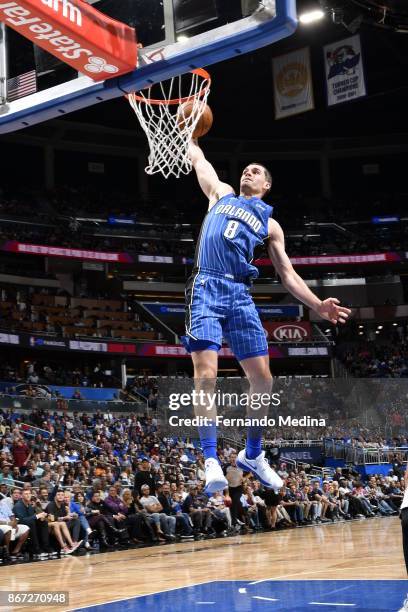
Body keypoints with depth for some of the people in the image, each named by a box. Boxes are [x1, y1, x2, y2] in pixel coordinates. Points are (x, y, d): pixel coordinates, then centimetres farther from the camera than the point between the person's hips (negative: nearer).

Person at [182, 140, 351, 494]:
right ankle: (211, 460, -10)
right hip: (206, 289, -2)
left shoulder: (270, 223, 20)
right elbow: (197, 158, 29)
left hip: (240, 296, 2)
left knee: (263, 379, -2)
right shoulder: (221, 194, 21)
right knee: (206, 376, -16)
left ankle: (253, 455, 18)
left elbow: (288, 274, 15)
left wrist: (318, 305, 2)